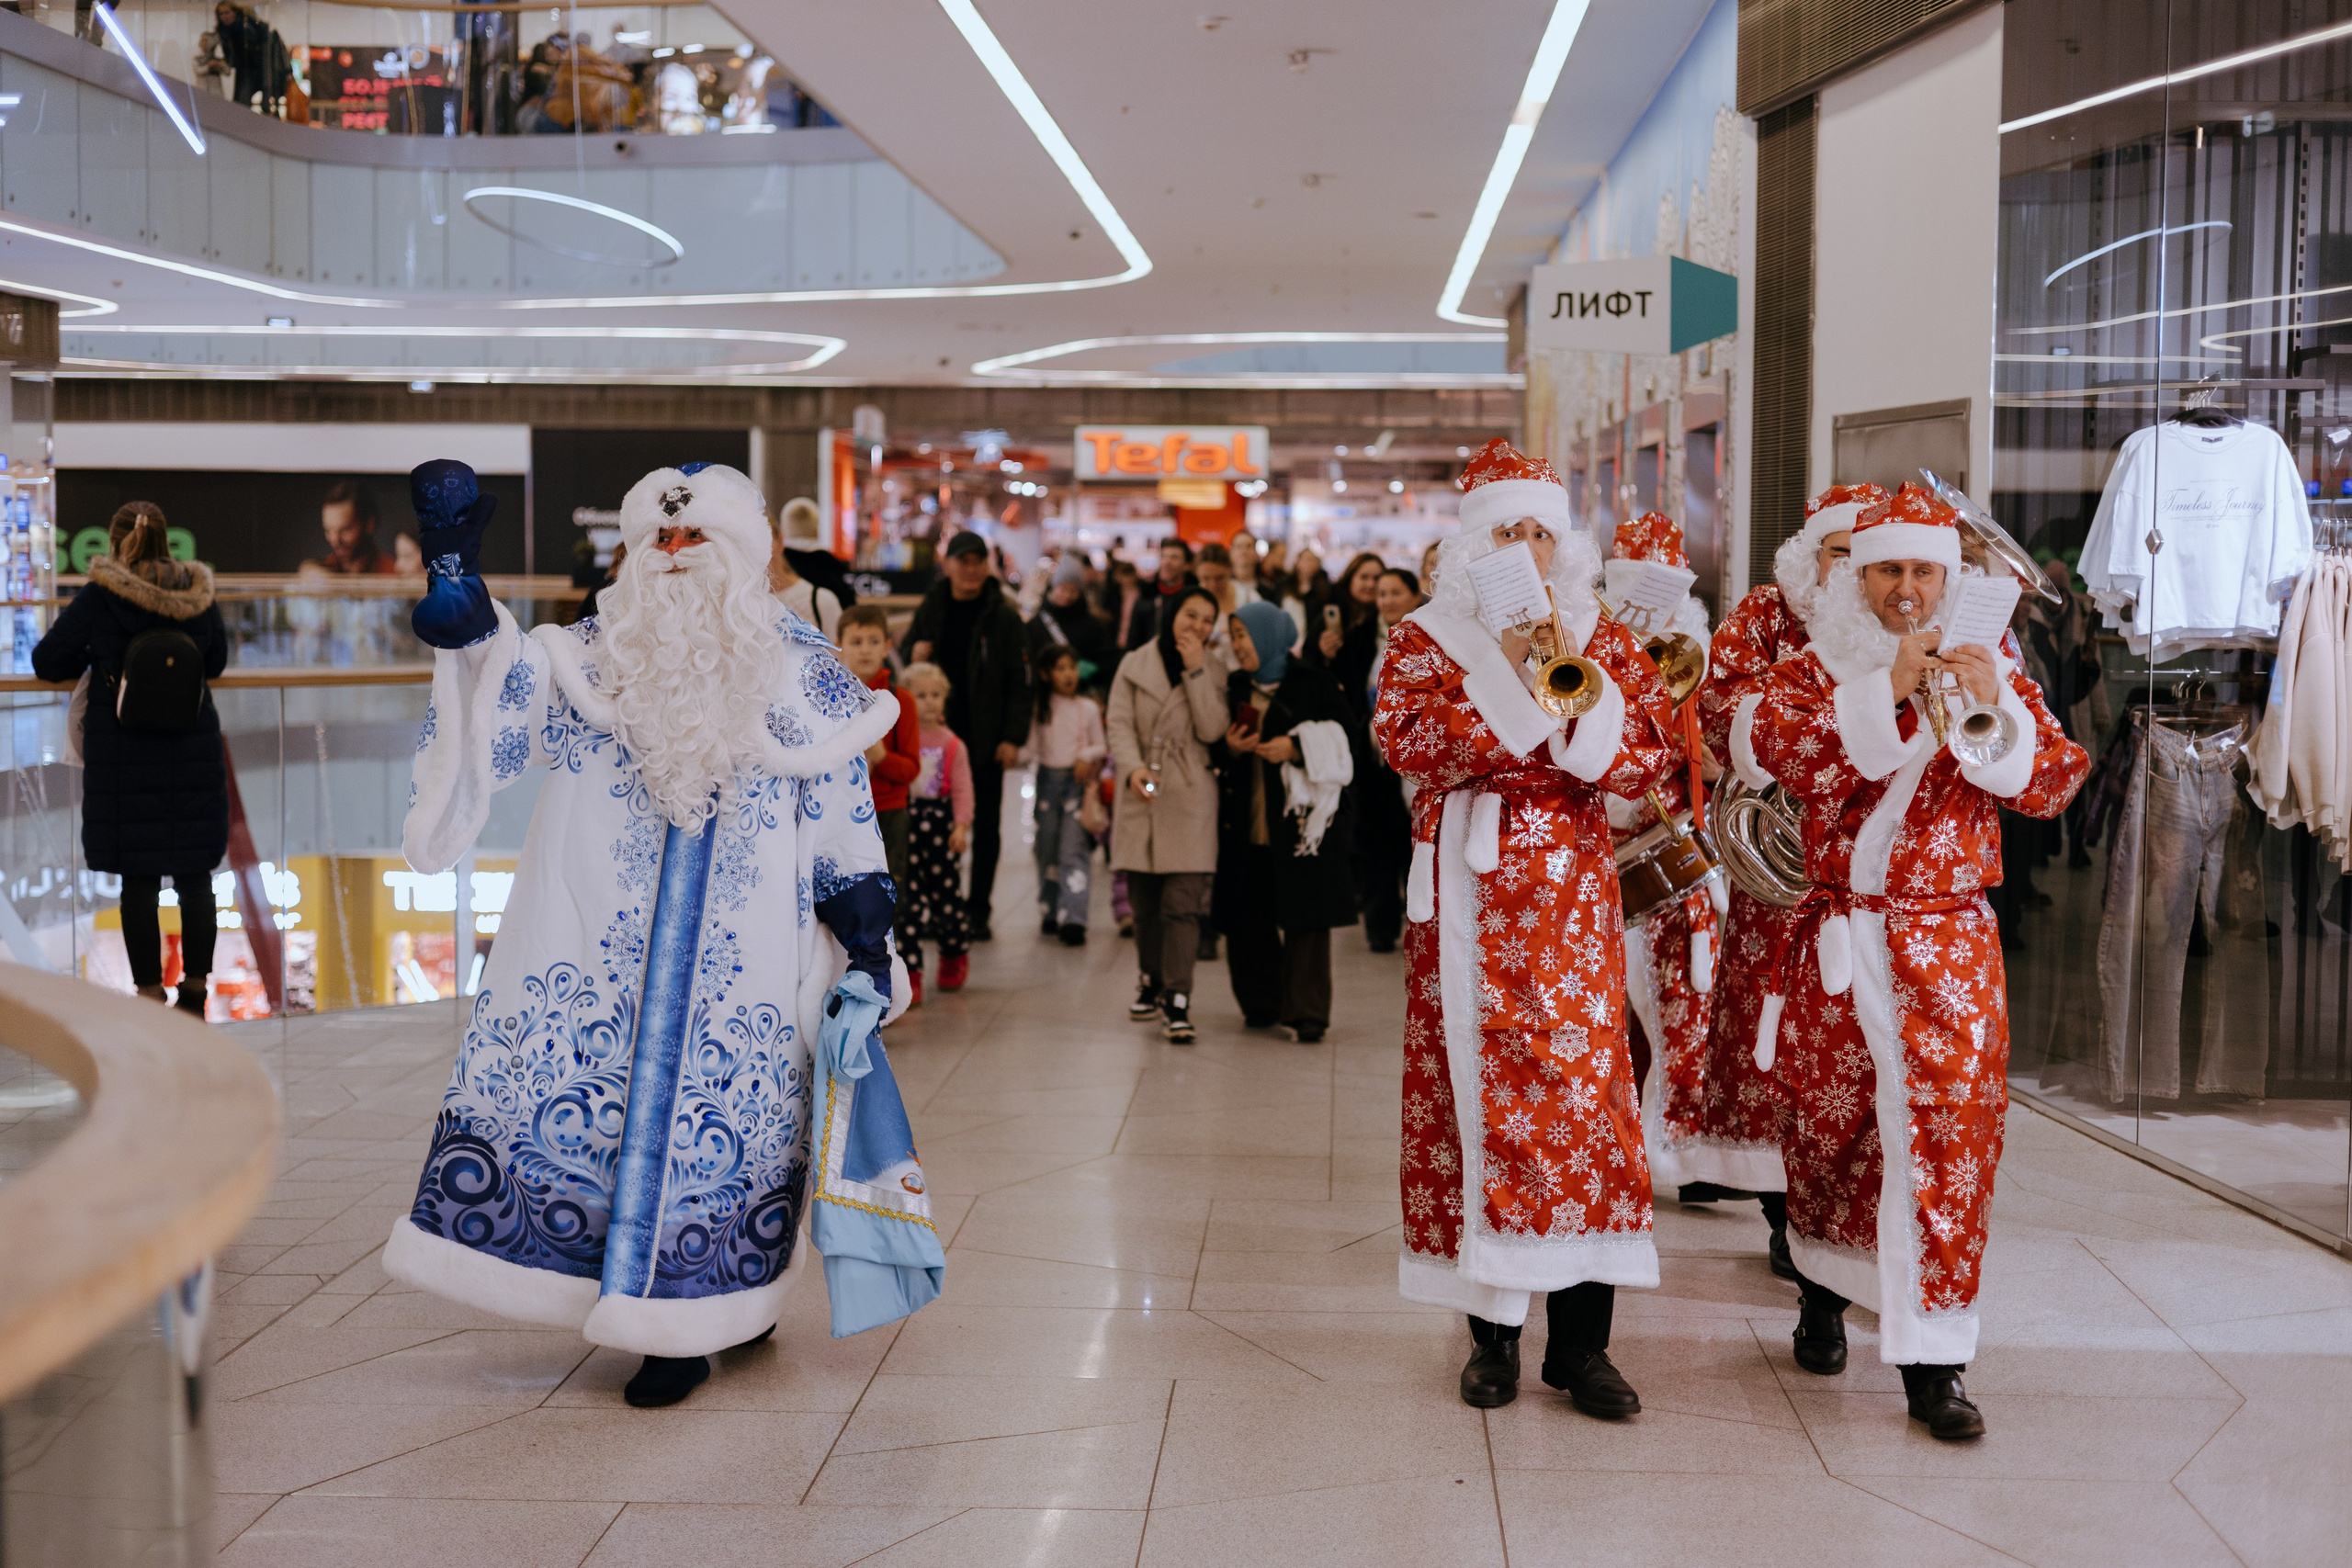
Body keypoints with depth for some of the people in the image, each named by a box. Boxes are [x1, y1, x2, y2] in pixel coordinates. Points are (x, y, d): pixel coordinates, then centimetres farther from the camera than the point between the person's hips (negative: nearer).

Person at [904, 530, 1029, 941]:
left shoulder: (1004, 617, 0)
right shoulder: (930, 610, 7)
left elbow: (1019, 683, -2)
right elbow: (908, 656, 19)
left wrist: (1012, 737, -11)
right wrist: (915, 658, -7)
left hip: (985, 739, -2)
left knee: (985, 826, 4)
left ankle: (977, 911, 13)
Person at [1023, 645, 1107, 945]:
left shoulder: (1088, 708, 3)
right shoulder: (1039, 709, 6)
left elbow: (1101, 746, 10)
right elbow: (1031, 747, 2)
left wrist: (1087, 757, -10)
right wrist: (1015, 754, -18)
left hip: (1078, 782, -2)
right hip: (1047, 781, 2)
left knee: (1074, 850, -13)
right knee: (1047, 849, 7)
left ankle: (1073, 919, -22)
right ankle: (1050, 913, 21)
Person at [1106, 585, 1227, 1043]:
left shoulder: (1213, 672, 7)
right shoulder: (1134, 666, 7)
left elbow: (1211, 730, -6)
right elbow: (1120, 723, -1)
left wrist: (1196, 670, -9)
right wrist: (1133, 767, -18)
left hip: (1190, 800, -1)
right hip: (1140, 796, 1)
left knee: (1183, 903, -9)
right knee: (1144, 903, 10)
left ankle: (1177, 1001, -9)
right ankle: (1151, 982, 29)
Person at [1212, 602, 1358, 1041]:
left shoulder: (1312, 683, -1)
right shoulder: (1234, 688, 13)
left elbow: (1345, 732, -4)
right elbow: (1216, 747, 18)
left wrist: (1296, 747, -14)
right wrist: (1229, 748, -4)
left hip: (1301, 818, -5)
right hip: (1247, 821, 5)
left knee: (1304, 917, -6)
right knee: (1249, 919, 3)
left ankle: (1305, 1013, -4)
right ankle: (1261, 1004, 15)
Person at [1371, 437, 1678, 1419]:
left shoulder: (1601, 640, 11)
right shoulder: (1426, 639, 7)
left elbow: (1651, 756, 0)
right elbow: (1402, 741, -11)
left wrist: (1578, 682, -13)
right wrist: (1505, 673, -14)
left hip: (1569, 887, 1)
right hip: (1467, 887, -1)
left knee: (1580, 1085, -5)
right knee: (1472, 1088, -1)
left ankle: (1580, 1342, 1)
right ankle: (1492, 1332, 10)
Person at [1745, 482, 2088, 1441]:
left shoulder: (1993, 668, 8)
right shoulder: (1818, 667, 4)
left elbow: (2054, 786, -3)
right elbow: (1778, 748, -17)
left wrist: (1991, 708, -18)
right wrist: (1885, 690, -24)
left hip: (1950, 942, 0)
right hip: (1838, 937, 0)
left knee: (1949, 1130, -7)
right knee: (1828, 1124, 13)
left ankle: (1931, 1360, -1)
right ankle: (1825, 1290, 38)